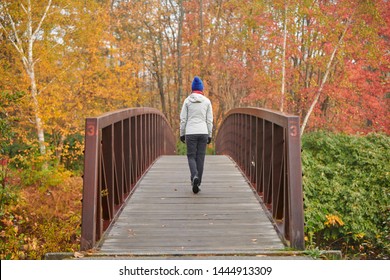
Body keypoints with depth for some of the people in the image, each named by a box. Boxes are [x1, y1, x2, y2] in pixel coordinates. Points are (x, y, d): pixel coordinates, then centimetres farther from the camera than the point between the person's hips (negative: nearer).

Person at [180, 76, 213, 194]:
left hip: (190, 133, -1)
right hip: (203, 132, 1)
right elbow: (209, 120, 2)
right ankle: (197, 182, 9)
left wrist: (182, 134, 7)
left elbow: (183, 119, 0)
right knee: (200, 157, 8)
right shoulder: (207, 101, 2)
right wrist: (209, 135, 9)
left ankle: (195, 176, -22)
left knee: (191, 156, 6)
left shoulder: (187, 100, 0)